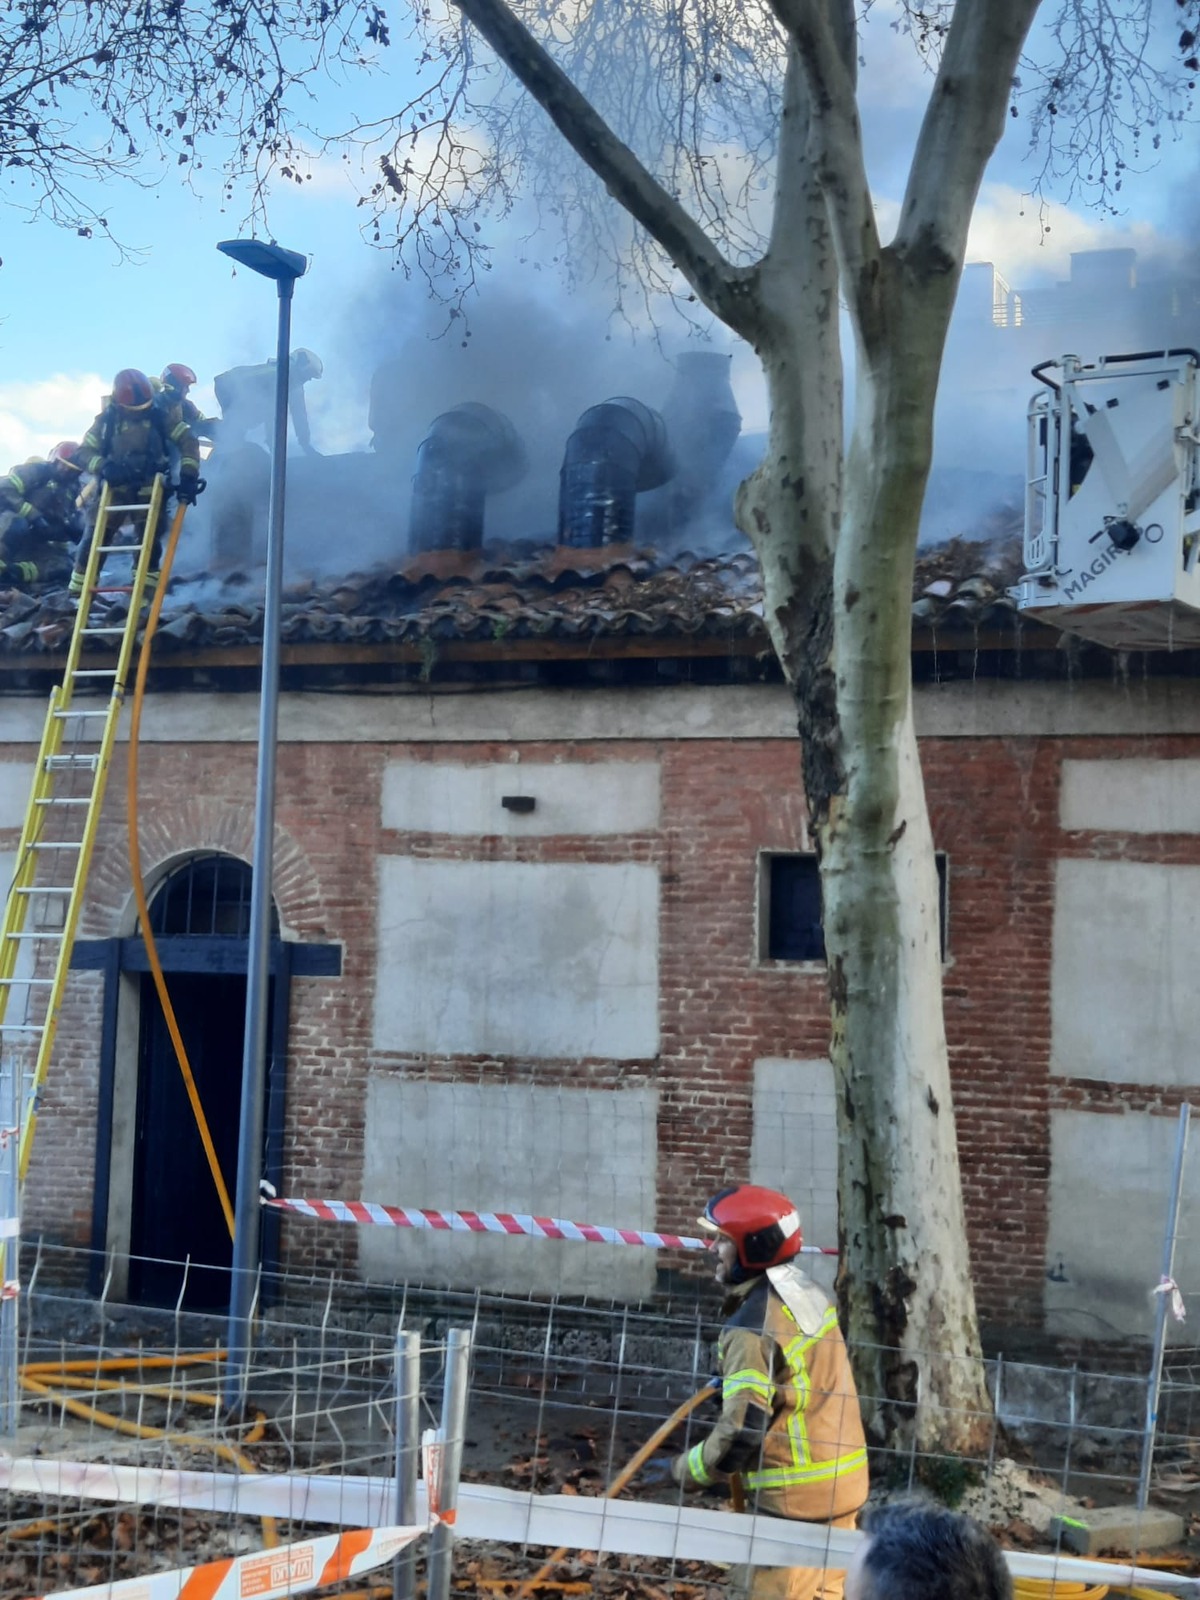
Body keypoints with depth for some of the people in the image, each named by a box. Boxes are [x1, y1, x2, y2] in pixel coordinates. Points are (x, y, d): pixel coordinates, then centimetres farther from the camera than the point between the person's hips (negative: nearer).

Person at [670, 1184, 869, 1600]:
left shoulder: (753, 1327, -22)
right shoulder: (804, 1290, 4)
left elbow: (742, 1430, -22)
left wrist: (688, 1470, -7)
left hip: (794, 1496, -9)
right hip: (840, 1481, 9)